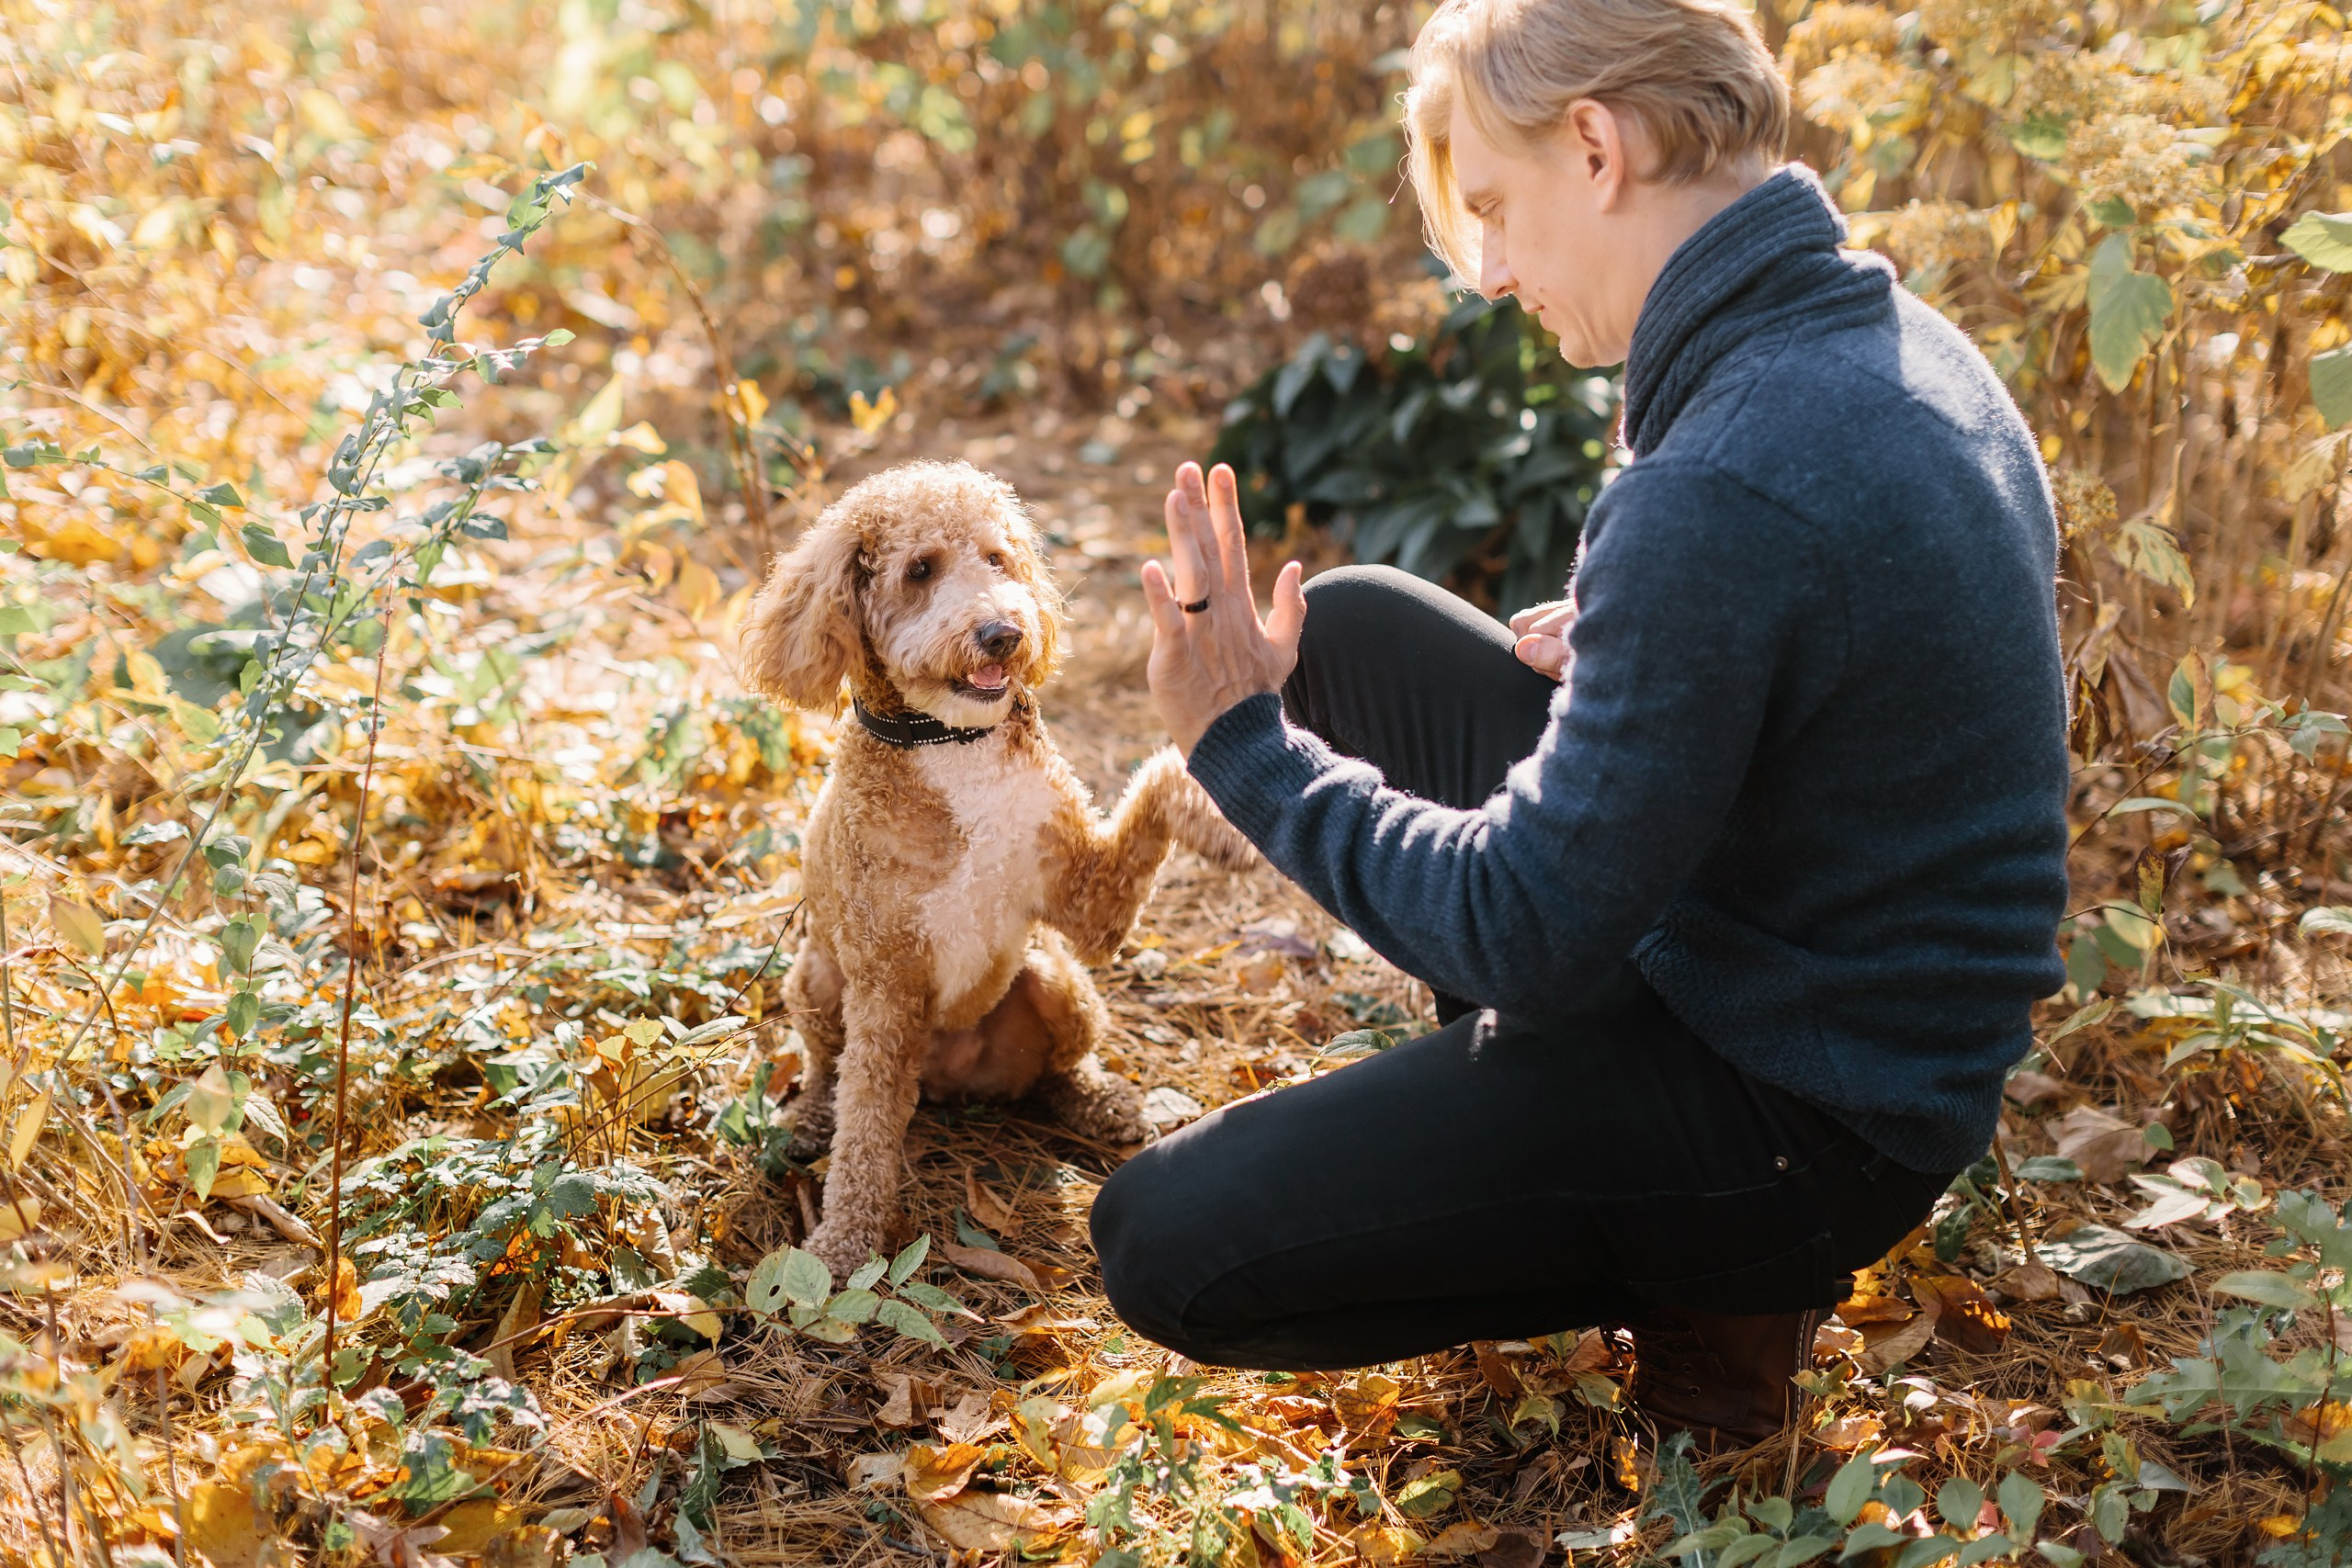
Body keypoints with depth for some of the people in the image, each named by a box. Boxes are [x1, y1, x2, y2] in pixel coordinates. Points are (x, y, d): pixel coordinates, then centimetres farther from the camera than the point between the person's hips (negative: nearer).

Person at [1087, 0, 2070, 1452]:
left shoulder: (1724, 494, -31)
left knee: (1166, 1247, -12)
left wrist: (1245, 742, -13)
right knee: (1352, 628, 14)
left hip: (1809, 1118, -9)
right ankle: (1522, 1125, 19)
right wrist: (1615, 655, 3)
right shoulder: (1896, 340, 0)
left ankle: (1717, 1273, 2)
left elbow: (1525, 936, -24)